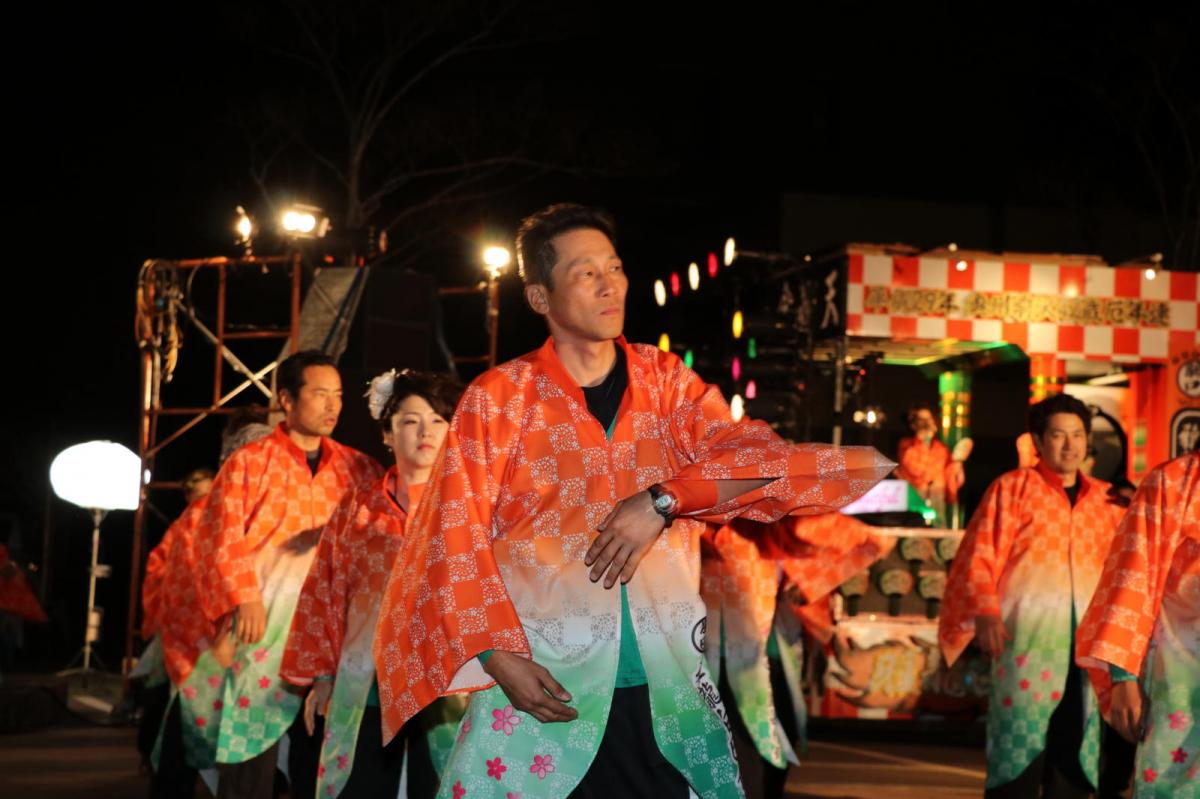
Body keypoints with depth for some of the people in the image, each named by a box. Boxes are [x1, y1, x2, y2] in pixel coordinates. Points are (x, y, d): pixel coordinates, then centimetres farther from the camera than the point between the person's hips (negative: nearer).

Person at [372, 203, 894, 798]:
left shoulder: (667, 381, 9)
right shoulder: (498, 398, 0)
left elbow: (761, 459, -3)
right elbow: (457, 542, -3)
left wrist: (660, 502, -17)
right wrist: (499, 657, -14)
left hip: (669, 682, 3)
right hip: (544, 682, -2)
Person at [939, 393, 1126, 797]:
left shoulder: (1105, 499, 15)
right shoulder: (1012, 488, 2)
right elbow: (980, 557, -4)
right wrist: (984, 613, -17)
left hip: (1087, 640, 5)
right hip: (1025, 635, -5)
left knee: (1074, 750, 7)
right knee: (1020, 739, -8)